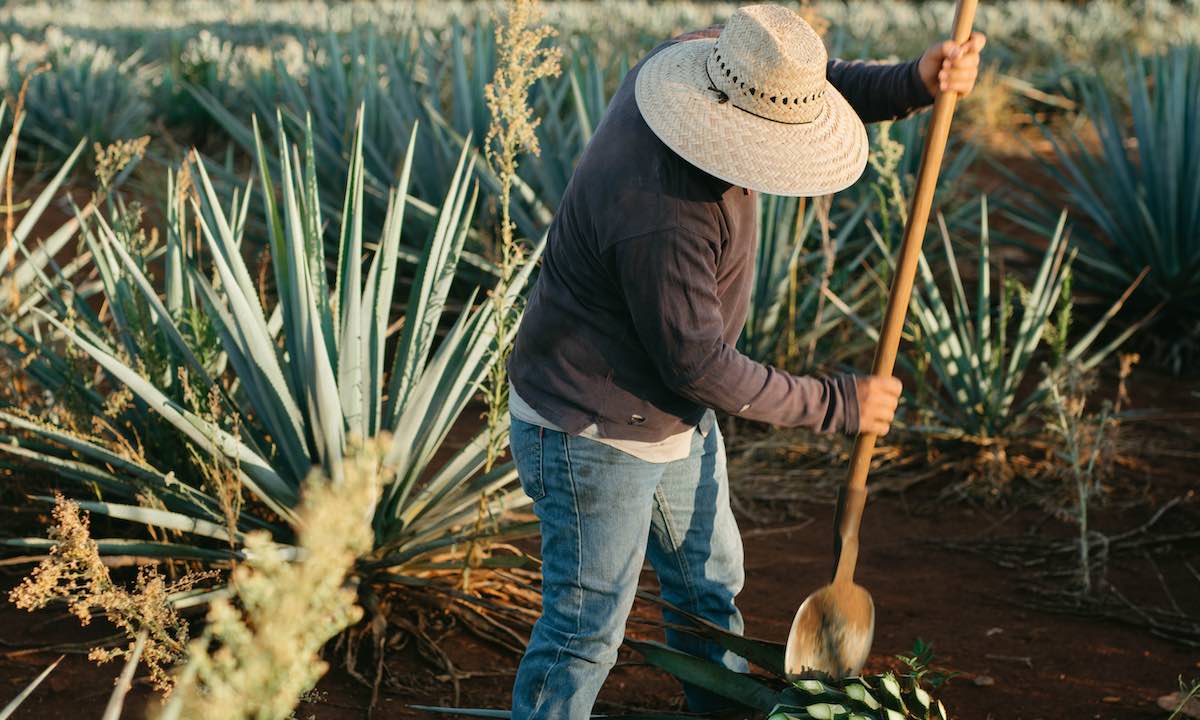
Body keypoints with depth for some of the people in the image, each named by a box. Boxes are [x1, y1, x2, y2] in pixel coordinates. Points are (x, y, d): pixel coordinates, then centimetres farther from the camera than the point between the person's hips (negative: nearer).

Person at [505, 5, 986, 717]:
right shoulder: (661, 216, -36)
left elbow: (828, 89, 4)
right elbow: (699, 365, -26)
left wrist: (915, 82, -16)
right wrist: (835, 404, -16)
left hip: (676, 418, 10)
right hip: (593, 434, -10)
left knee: (710, 584, 25)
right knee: (587, 628, 3)